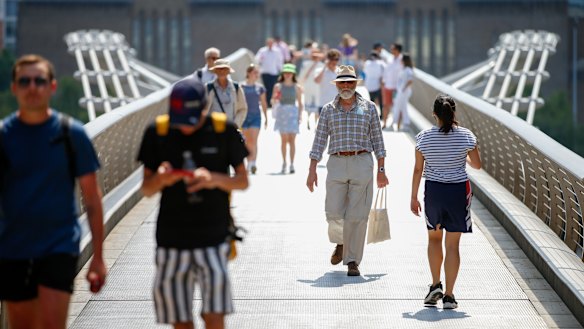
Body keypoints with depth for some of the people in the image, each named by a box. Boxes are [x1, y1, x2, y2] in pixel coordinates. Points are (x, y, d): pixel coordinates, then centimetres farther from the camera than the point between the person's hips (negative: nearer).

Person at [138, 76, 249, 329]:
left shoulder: (224, 130, -3)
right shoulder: (157, 133, 0)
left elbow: (243, 181, 5)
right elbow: (147, 189, 7)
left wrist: (215, 179, -16)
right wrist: (160, 179, -17)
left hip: (213, 238, -2)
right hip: (171, 239, 2)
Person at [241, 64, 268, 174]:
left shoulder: (260, 88, 6)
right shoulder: (241, 87, -2)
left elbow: (263, 104, 13)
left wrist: (266, 118, 13)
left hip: (256, 116, 1)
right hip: (244, 116, -1)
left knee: (254, 140, -10)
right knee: (247, 141, 7)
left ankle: (252, 163, -19)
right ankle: (249, 162, 17)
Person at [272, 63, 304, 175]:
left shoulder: (297, 87, 5)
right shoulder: (278, 86, 5)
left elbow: (300, 103, 9)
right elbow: (273, 102, 7)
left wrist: (300, 115, 0)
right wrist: (275, 99, -15)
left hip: (293, 113, -1)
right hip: (282, 112, 1)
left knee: (292, 139, -6)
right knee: (284, 139, 2)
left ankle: (292, 164, -5)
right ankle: (284, 163, 11)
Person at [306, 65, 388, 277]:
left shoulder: (368, 108, 6)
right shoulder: (328, 110, 8)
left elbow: (377, 140, 8)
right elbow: (319, 141, 7)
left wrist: (381, 170, 4)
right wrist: (312, 171, 0)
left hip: (362, 164, -1)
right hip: (336, 164, 1)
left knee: (357, 215, -4)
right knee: (334, 213, -5)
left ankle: (352, 261, 4)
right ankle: (340, 243, 26)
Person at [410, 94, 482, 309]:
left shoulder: (424, 138, -6)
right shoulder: (466, 136, -7)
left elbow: (418, 170, -3)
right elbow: (477, 165, 2)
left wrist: (414, 197, 6)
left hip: (434, 190, 1)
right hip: (458, 190, 0)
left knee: (434, 237, 22)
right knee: (453, 243, 4)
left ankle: (436, 285, 12)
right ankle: (449, 295, 3)